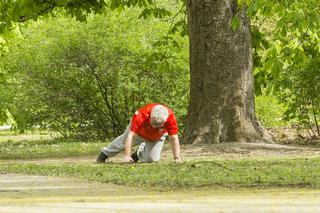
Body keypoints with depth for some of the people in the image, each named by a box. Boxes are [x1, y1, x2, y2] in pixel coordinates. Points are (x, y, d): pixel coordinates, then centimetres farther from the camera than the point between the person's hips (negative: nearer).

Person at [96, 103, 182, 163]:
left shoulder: (170, 117, -43)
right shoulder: (140, 115, -48)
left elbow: (174, 139, -35)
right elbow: (130, 136, -45)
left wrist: (177, 158, -39)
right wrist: (127, 156, -48)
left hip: (156, 137, 1)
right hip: (139, 133, -1)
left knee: (151, 159, -9)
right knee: (122, 142, 22)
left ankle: (139, 153, 28)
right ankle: (105, 153, 53)